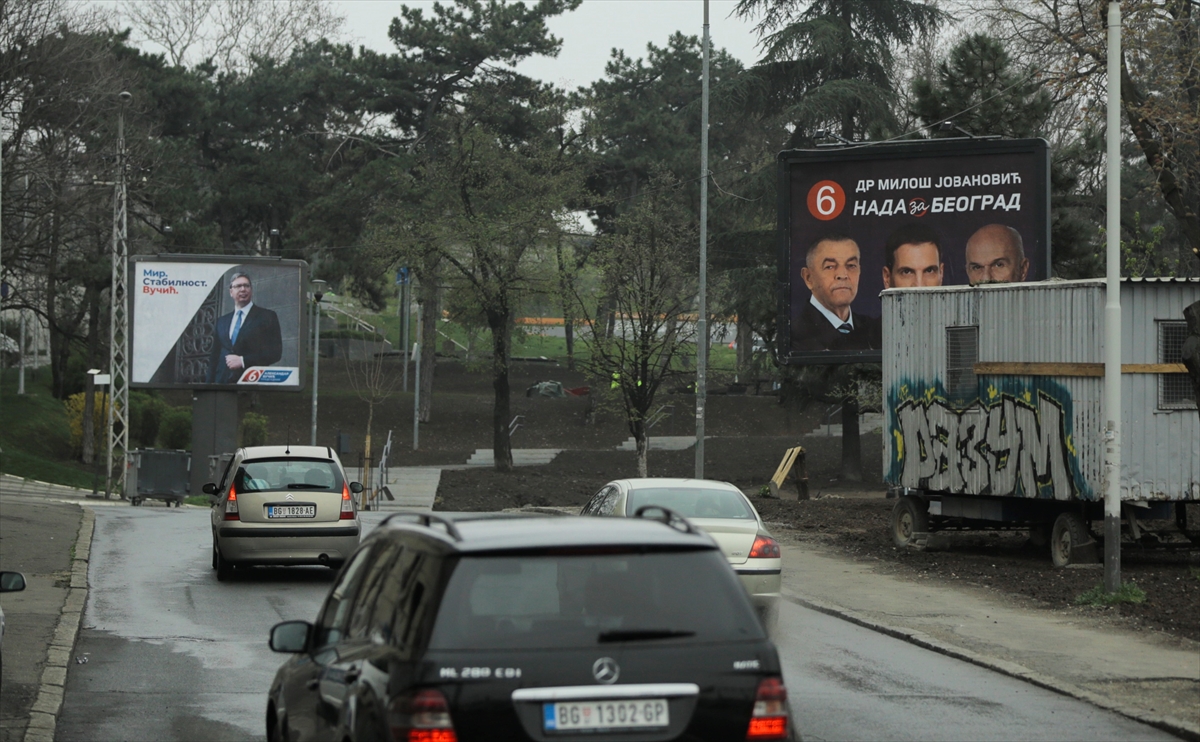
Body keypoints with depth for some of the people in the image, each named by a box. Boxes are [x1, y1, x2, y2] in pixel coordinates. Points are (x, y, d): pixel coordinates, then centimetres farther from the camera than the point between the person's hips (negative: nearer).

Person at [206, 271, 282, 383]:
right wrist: (211, 382, 5)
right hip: (222, 382, 4)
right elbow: (215, 355, 18)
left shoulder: (267, 317, 3)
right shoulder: (222, 321, 19)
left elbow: (275, 353, -5)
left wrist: (243, 361, -12)